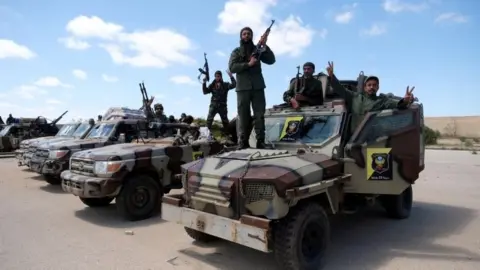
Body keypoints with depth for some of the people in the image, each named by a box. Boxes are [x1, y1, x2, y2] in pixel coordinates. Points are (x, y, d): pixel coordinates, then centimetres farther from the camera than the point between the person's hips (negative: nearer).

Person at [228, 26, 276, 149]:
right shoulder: (236, 51, 13)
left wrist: (265, 45, -5)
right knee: (243, 115, -3)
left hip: (258, 86, 1)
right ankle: (242, 142, -3)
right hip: (243, 87, -1)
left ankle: (261, 141, -3)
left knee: (259, 115, -4)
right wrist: (248, 64, -13)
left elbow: (271, 60, 5)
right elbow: (232, 67, -3)